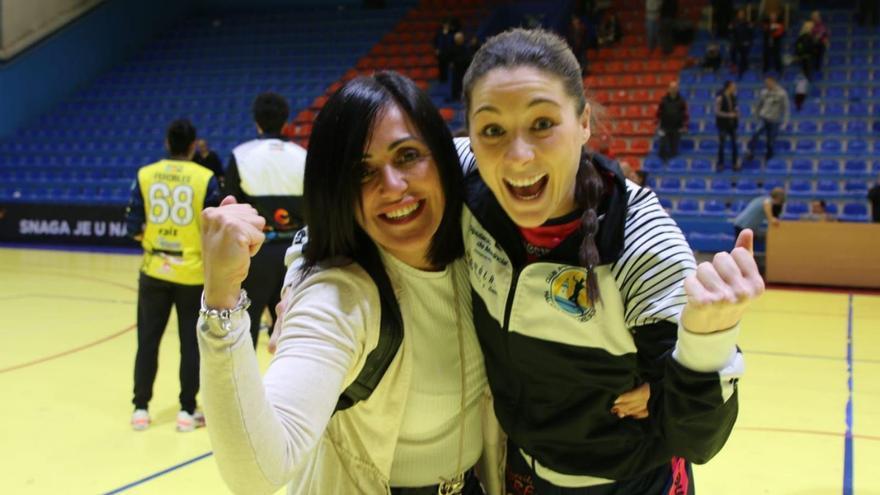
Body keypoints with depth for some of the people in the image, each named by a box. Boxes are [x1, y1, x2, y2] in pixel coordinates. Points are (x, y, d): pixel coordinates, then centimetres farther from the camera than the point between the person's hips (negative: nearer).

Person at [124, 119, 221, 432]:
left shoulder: (145, 175, -2)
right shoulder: (205, 178, -8)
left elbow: (133, 227, -2)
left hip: (154, 271, 2)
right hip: (193, 273, -2)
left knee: (148, 341, 12)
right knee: (191, 343, 8)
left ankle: (140, 409, 18)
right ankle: (187, 411, 13)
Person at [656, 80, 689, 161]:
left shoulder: (681, 101, -1)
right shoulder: (664, 100, -1)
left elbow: (685, 113, 2)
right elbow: (659, 112, 5)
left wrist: (684, 126, -3)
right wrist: (658, 124, 2)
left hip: (676, 128, 0)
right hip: (665, 127, 0)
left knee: (674, 147, 4)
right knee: (663, 145, -5)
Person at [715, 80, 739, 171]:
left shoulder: (733, 96, 0)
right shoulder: (720, 97, -19)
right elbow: (717, 112, -18)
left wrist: (736, 113, -6)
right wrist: (728, 115, -24)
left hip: (732, 123, 5)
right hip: (723, 124, -5)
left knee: (734, 143, 7)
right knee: (721, 144, 4)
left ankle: (734, 163, 17)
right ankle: (720, 164, 16)